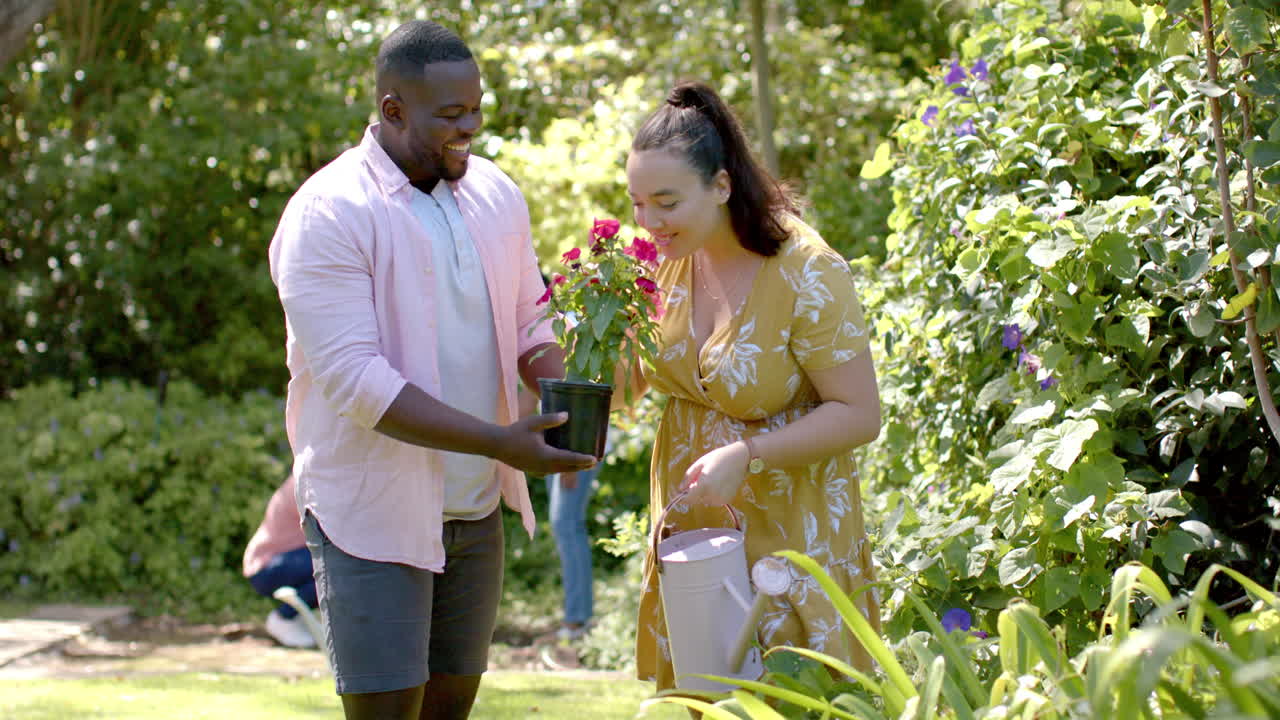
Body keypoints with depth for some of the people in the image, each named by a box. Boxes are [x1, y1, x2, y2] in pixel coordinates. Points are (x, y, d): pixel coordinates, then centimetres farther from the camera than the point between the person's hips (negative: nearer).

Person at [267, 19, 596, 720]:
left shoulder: (494, 194, 6)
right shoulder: (326, 214, -15)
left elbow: (528, 323, 14)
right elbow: (355, 378, -22)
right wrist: (500, 442, -28)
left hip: (476, 505, 6)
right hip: (374, 506, -6)